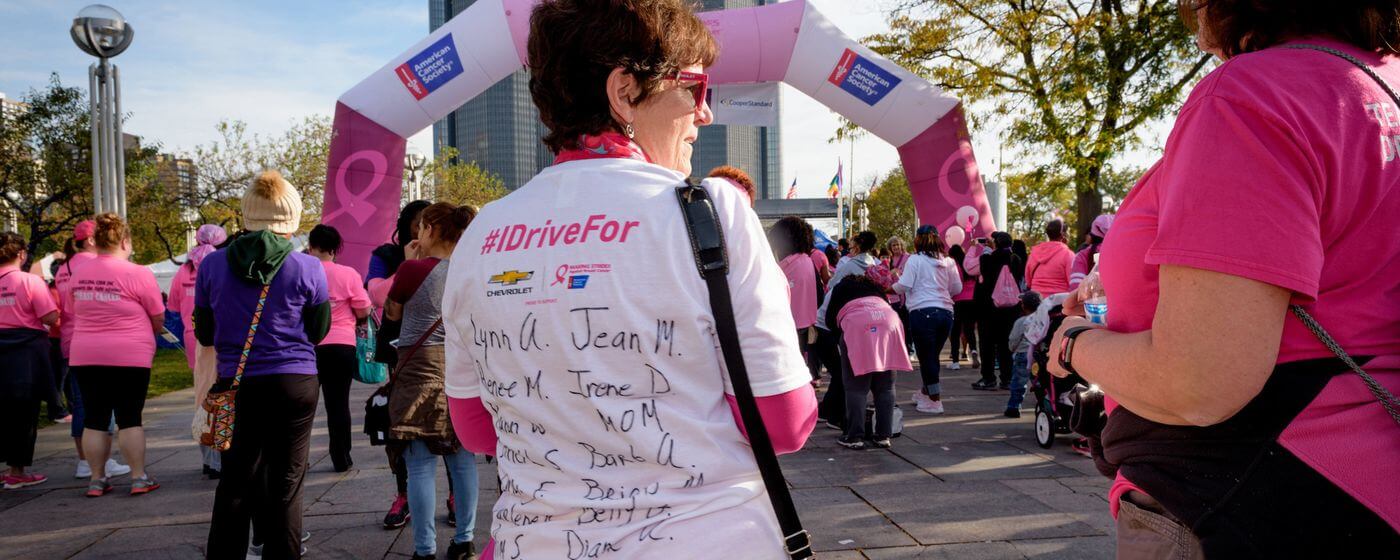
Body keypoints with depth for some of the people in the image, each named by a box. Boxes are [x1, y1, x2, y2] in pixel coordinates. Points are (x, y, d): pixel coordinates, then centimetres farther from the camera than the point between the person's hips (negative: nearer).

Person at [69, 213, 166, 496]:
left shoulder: (78, 273, 4)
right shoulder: (138, 274, -12)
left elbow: (79, 311, 16)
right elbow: (158, 318, -4)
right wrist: (149, 333, 15)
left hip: (85, 356, 4)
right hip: (129, 356, -4)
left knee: (94, 418, 9)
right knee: (129, 417, 2)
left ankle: (97, 479, 15)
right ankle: (139, 478, 6)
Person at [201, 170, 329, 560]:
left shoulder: (213, 264, -2)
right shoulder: (307, 268, -8)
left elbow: (204, 334, 6)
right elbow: (318, 331, 1)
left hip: (238, 385, 2)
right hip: (295, 383, -2)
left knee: (235, 484, 13)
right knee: (286, 485, 7)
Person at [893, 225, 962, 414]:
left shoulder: (915, 260, -5)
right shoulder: (948, 262, 8)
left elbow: (904, 286, -9)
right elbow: (957, 288, 13)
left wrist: (892, 286, 11)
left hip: (923, 312, -5)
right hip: (946, 312, 5)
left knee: (926, 357, 2)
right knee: (933, 356, 18)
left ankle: (934, 402, 4)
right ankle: (924, 393, 33)